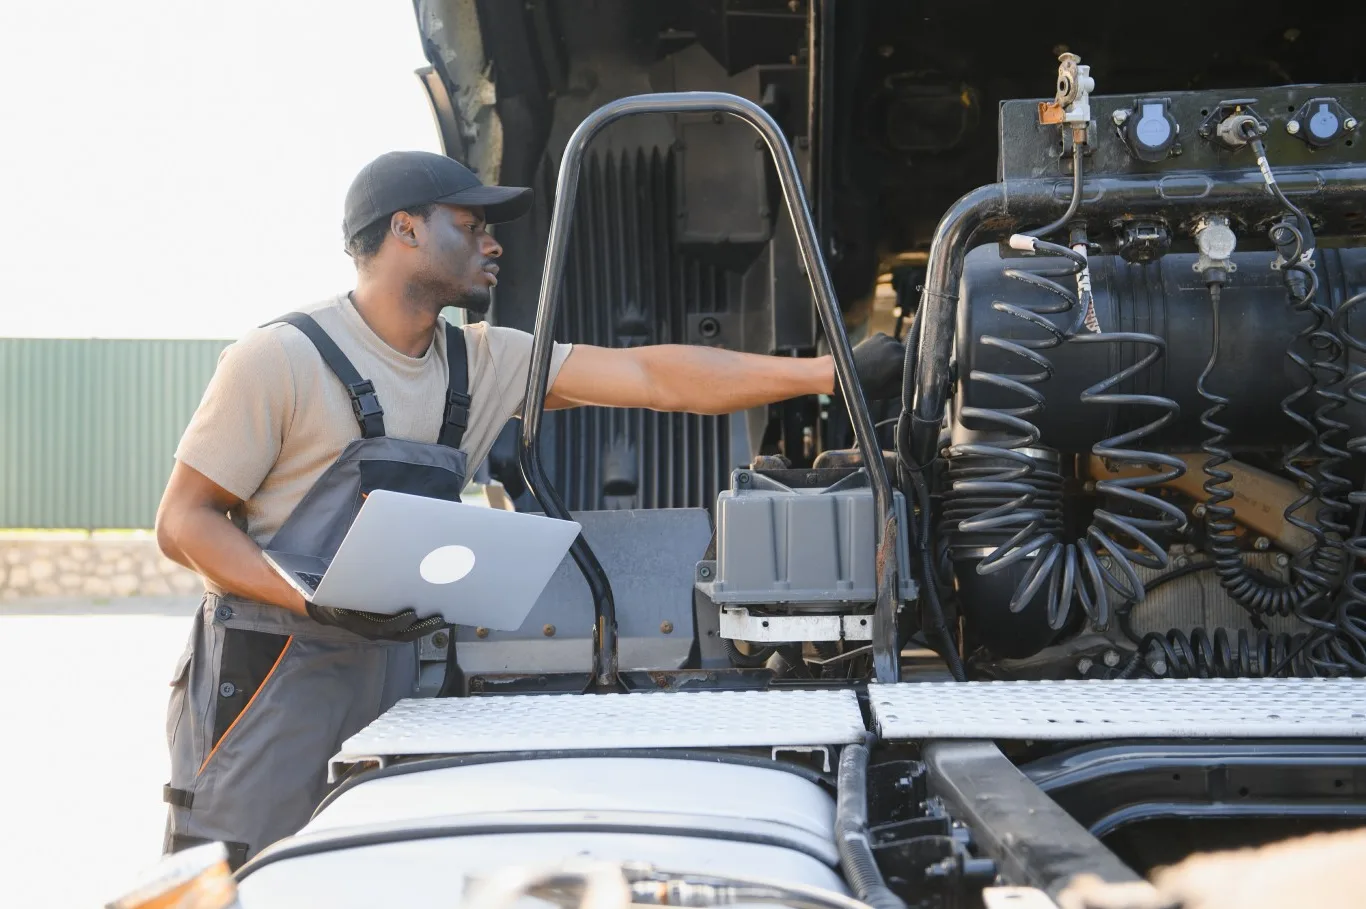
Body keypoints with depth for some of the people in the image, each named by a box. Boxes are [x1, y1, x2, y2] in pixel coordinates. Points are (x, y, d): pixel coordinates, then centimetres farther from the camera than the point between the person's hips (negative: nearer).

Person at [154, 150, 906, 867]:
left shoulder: (482, 362, 7)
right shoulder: (282, 357, -11)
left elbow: (654, 379, 3)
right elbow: (184, 521, -9)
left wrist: (834, 372, -3)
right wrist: (320, 600, -25)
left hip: (390, 674, 6)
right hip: (271, 679, -6)